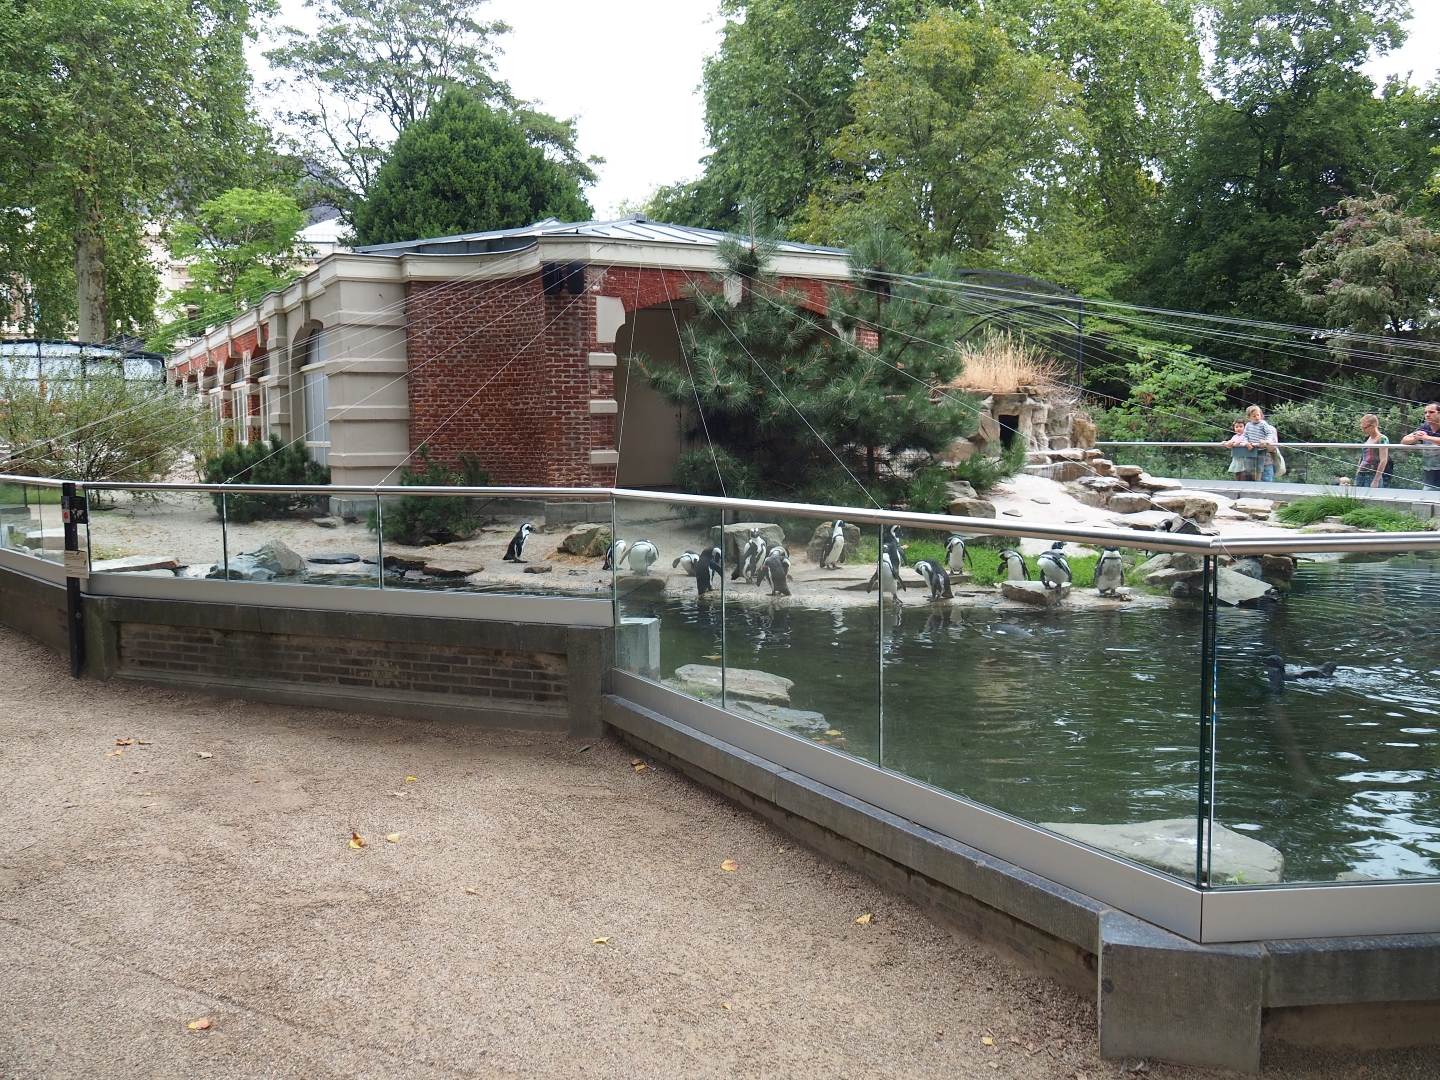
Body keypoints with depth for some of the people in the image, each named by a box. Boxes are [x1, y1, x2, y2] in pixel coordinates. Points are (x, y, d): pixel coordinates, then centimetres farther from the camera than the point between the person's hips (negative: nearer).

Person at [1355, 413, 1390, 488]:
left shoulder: (1382, 439, -4)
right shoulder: (1367, 439, 17)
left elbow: (1383, 461, -11)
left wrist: (1376, 480, -16)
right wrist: (1356, 478, 18)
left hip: (1373, 476, -7)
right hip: (1361, 475, 7)